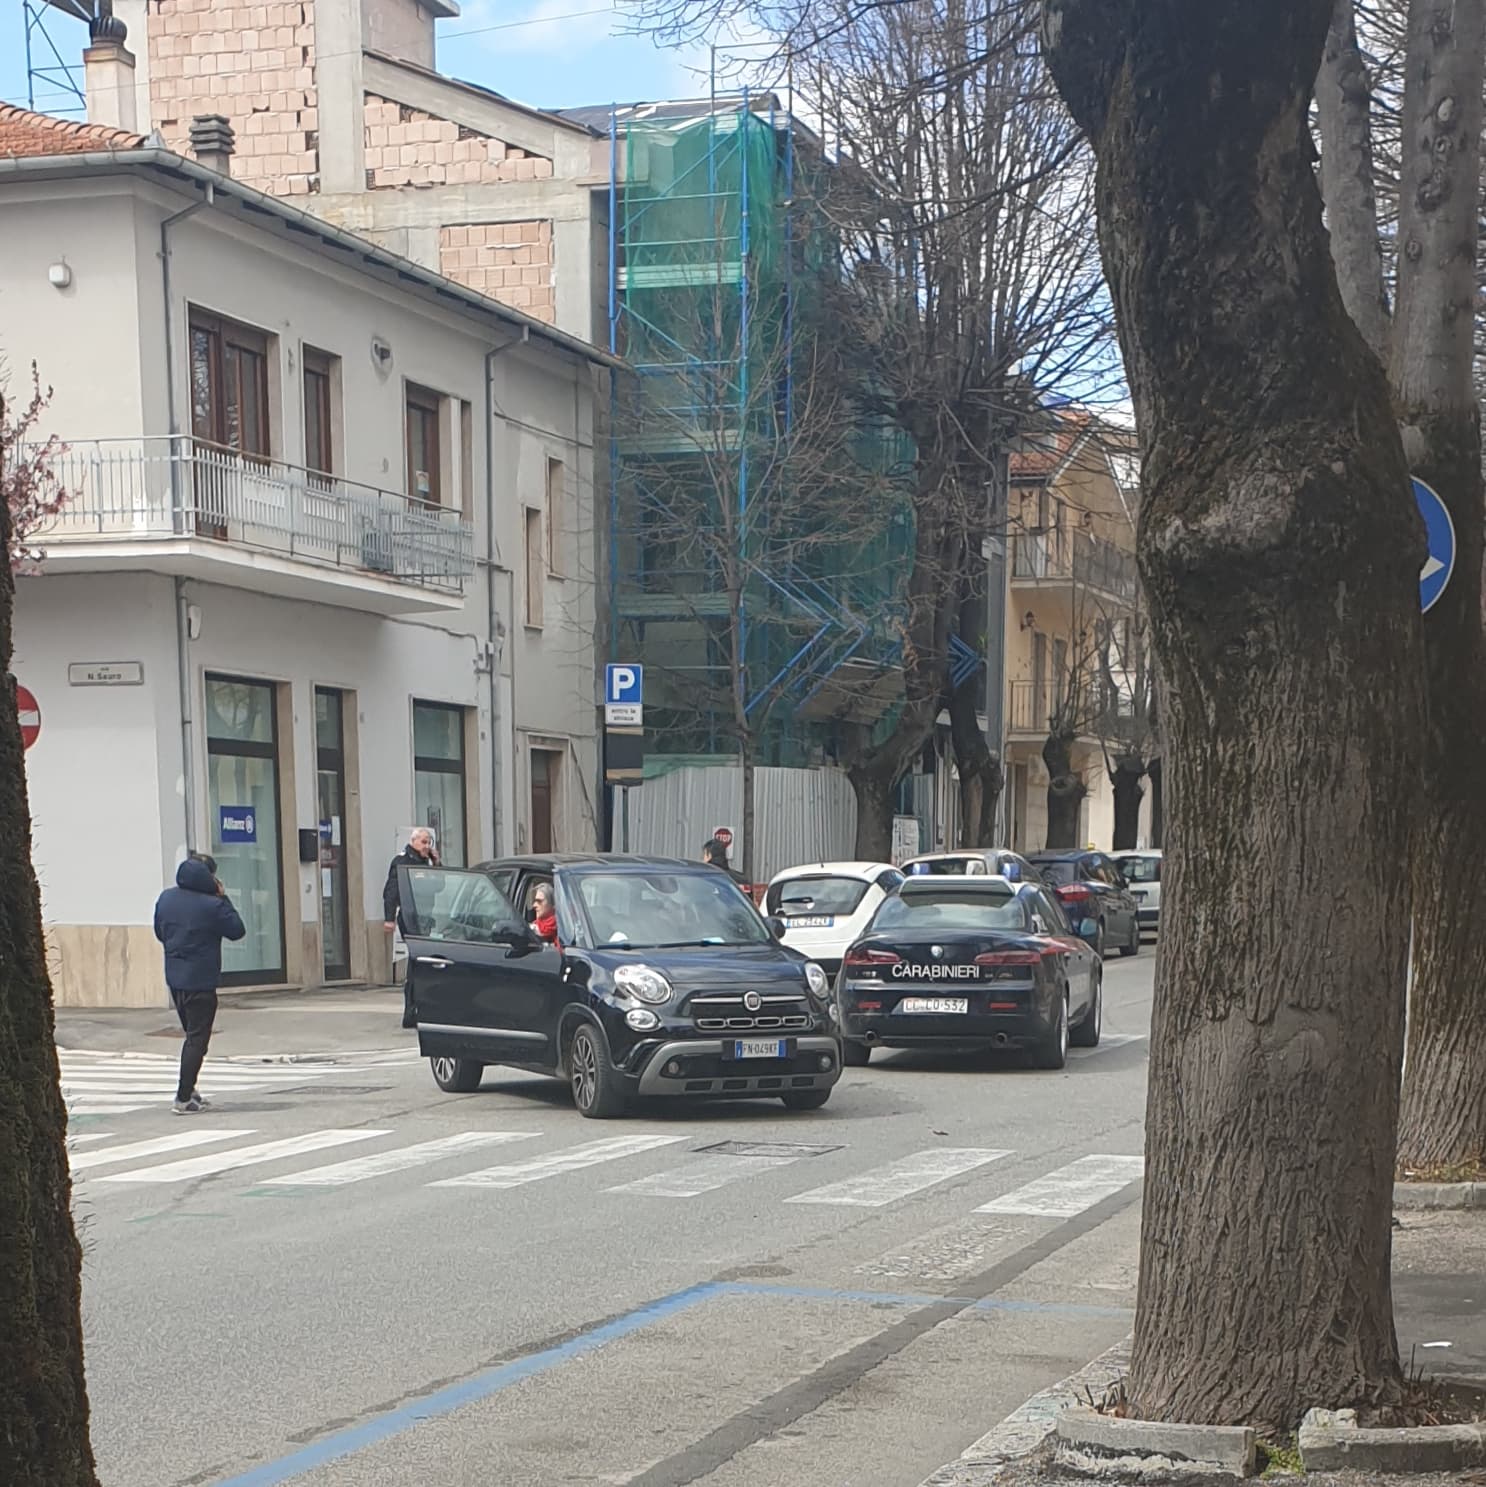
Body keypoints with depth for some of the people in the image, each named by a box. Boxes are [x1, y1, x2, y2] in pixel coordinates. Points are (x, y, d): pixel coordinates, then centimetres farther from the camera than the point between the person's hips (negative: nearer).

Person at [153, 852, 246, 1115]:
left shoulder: (165, 899, 4)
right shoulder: (212, 905, -17)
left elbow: (159, 933, 16)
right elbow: (237, 930, -5)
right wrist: (223, 899, -2)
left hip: (174, 977, 7)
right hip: (201, 980, -7)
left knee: (192, 1035, 20)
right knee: (198, 1038, -1)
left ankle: (188, 1091, 23)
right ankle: (184, 1098, -4)